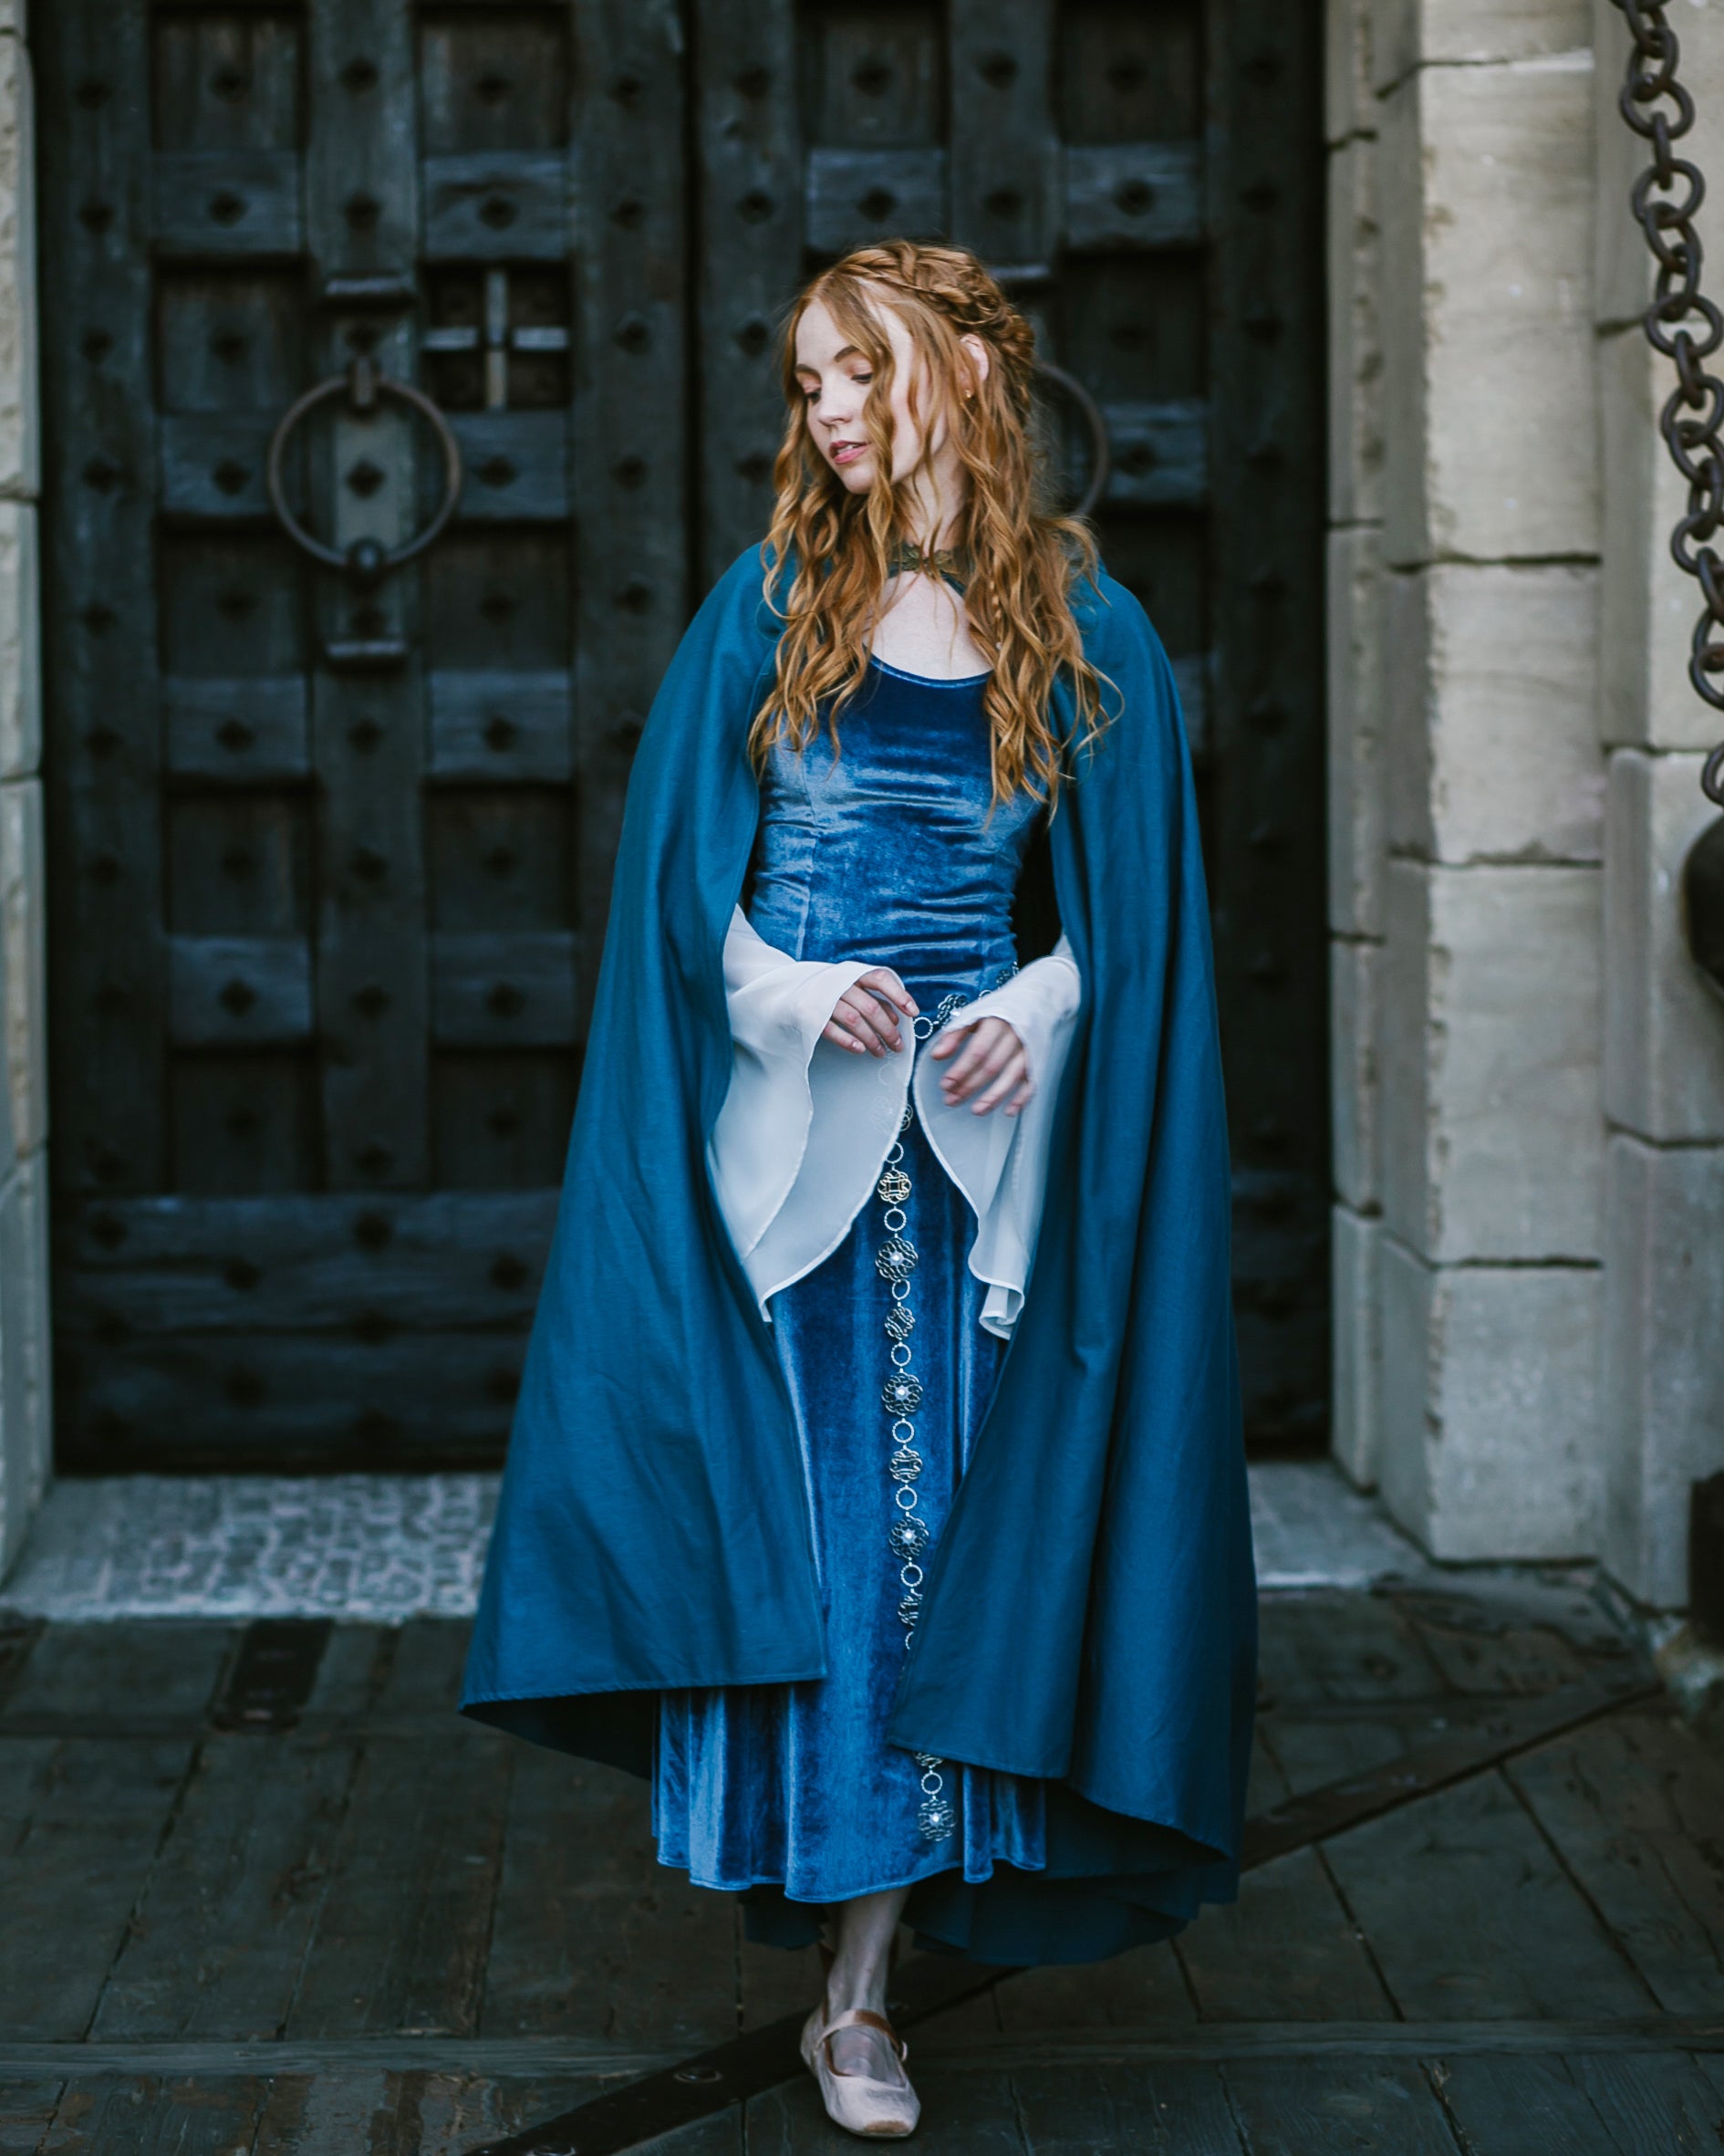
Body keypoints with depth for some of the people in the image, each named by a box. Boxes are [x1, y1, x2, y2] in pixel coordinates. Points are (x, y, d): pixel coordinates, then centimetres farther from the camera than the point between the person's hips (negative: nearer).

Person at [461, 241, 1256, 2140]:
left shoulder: (1085, 633, 5)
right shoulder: (772, 604, 5)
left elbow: (1124, 903, 8)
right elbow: (687, 870, 5)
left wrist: (1038, 1005, -11)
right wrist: (788, 986, -12)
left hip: (974, 1124, 0)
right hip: (788, 1121, 0)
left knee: (933, 1526, 0)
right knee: (795, 1512, -2)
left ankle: (858, 1988, 6)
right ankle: (804, 1863, 15)